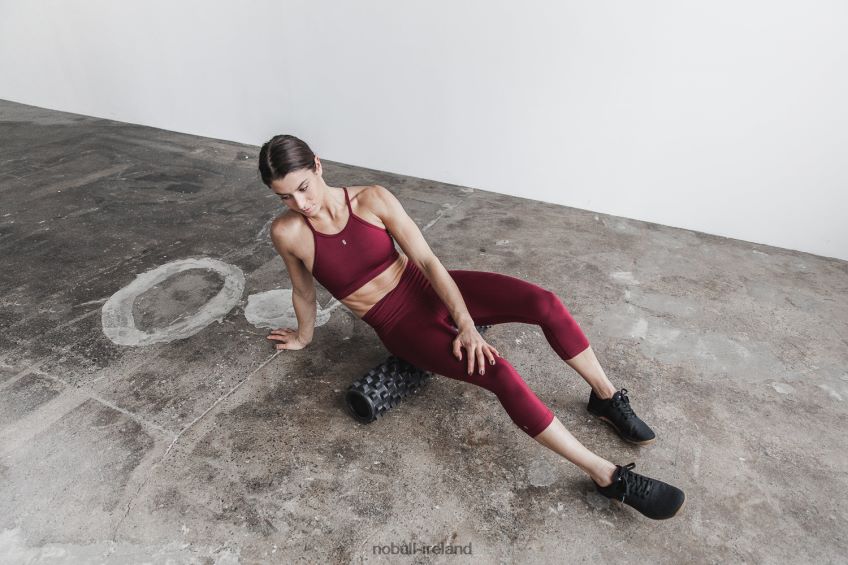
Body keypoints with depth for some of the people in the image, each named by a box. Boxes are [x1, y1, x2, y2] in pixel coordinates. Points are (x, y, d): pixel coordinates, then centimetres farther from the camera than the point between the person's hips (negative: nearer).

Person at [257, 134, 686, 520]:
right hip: (402, 325, -2)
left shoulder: (373, 198, -10)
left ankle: (607, 398, 5)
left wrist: (465, 322, -21)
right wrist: (303, 336, 21)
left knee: (544, 302, -18)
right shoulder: (288, 232, -12)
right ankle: (608, 477, -12)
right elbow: (303, 291, 6)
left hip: (431, 289, 3)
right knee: (499, 373, -25)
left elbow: (426, 259, -12)